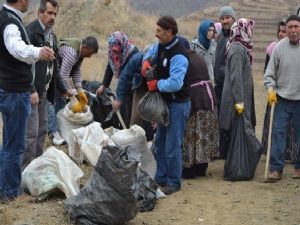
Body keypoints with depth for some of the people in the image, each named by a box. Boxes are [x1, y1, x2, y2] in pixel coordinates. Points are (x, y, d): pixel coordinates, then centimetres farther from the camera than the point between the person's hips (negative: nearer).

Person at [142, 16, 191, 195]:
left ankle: (174, 183, 10)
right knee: (160, 142, 18)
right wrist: (146, 62, 3)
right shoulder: (161, 46, 4)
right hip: (165, 102, 10)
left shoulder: (178, 55, -25)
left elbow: (175, 83, -35)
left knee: (172, 147, -4)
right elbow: (150, 54, 26)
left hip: (178, 104, -10)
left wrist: (156, 84, -19)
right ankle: (161, 178, 30)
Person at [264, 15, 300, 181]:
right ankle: (276, 168, 1)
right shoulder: (279, 47, -3)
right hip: (282, 99, 0)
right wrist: (270, 89, -11)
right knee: (278, 133, -4)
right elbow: (270, 73, 2)